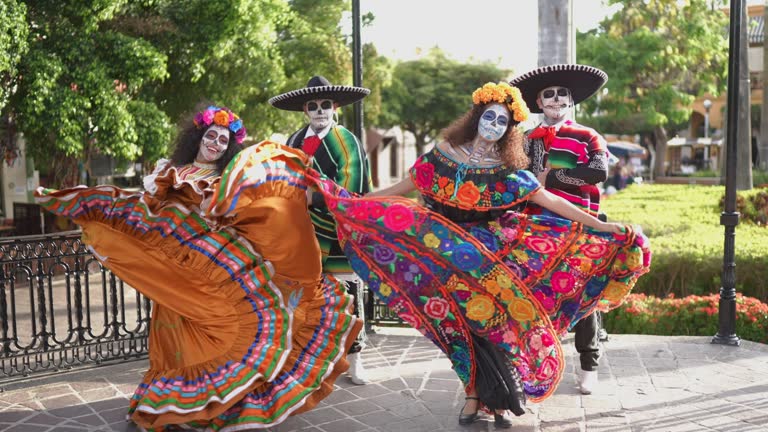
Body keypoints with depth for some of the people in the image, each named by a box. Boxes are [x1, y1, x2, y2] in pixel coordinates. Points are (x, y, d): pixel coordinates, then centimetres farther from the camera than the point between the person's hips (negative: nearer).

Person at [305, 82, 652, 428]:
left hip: (491, 249, 0)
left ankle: (477, 393, 5)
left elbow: (550, 200, -2)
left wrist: (599, 225, -9)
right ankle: (498, 397, 6)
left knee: (490, 316, -12)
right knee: (467, 320, -7)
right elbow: (403, 188, 6)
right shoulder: (445, 153, 2)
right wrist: (351, 202, 5)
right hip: (451, 248, 0)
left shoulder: (509, 170, 1)